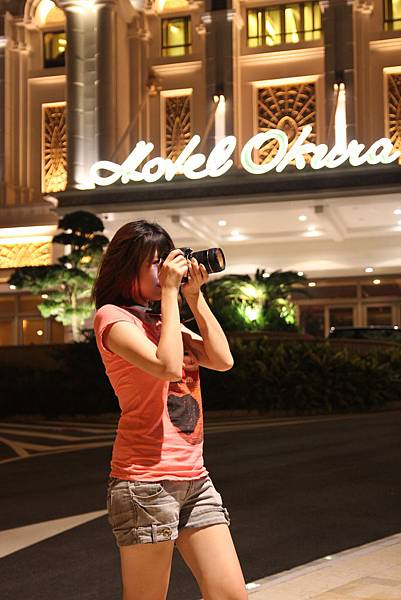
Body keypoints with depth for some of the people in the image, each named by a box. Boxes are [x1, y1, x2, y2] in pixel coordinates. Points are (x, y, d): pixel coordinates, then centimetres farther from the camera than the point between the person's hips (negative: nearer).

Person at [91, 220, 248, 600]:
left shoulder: (163, 323, 18)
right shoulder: (112, 316, -5)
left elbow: (223, 360, 7)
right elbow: (168, 366, -21)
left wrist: (194, 296, 5)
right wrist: (169, 293, -12)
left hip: (194, 478, 8)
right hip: (146, 481, -7)